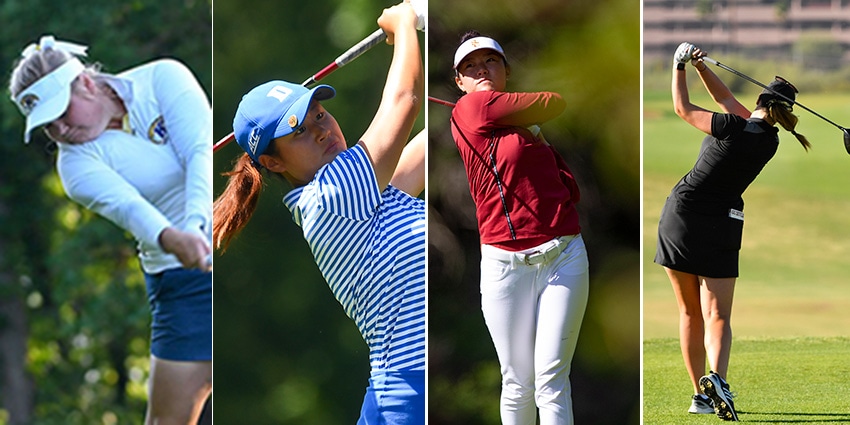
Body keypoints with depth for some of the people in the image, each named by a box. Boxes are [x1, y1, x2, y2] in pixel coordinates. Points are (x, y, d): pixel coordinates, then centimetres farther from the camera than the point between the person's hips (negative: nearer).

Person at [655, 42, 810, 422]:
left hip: (682, 211, -1)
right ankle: (716, 376, -31)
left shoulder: (732, 128, -12)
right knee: (717, 315, -2)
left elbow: (683, 108, -1)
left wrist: (680, 66, 9)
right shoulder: (770, 142, 2)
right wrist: (701, 66, 4)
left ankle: (701, 394, 14)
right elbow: (725, 98, 10)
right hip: (721, 224, 1)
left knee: (690, 312, 11)